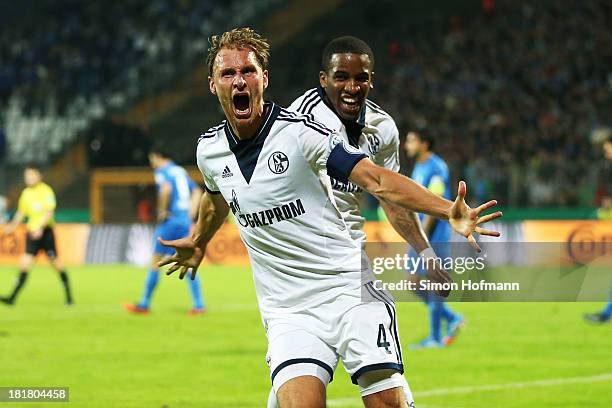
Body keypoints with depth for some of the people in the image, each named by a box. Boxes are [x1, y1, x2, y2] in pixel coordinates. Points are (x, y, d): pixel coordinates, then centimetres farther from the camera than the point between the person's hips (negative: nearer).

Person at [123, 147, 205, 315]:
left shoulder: (162, 171, -5)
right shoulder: (181, 171, 19)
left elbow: (166, 188, -25)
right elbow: (197, 191, 22)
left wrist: (162, 211, -15)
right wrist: (191, 213, 15)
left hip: (170, 220, -7)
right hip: (185, 222, 7)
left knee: (155, 261, 0)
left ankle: (144, 304, 3)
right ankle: (199, 305, -3)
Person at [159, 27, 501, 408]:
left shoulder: (300, 131, -11)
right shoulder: (209, 150, 4)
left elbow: (376, 179, -18)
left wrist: (449, 211, -31)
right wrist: (198, 242, 48)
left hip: (350, 288, -3)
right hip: (288, 311, 3)